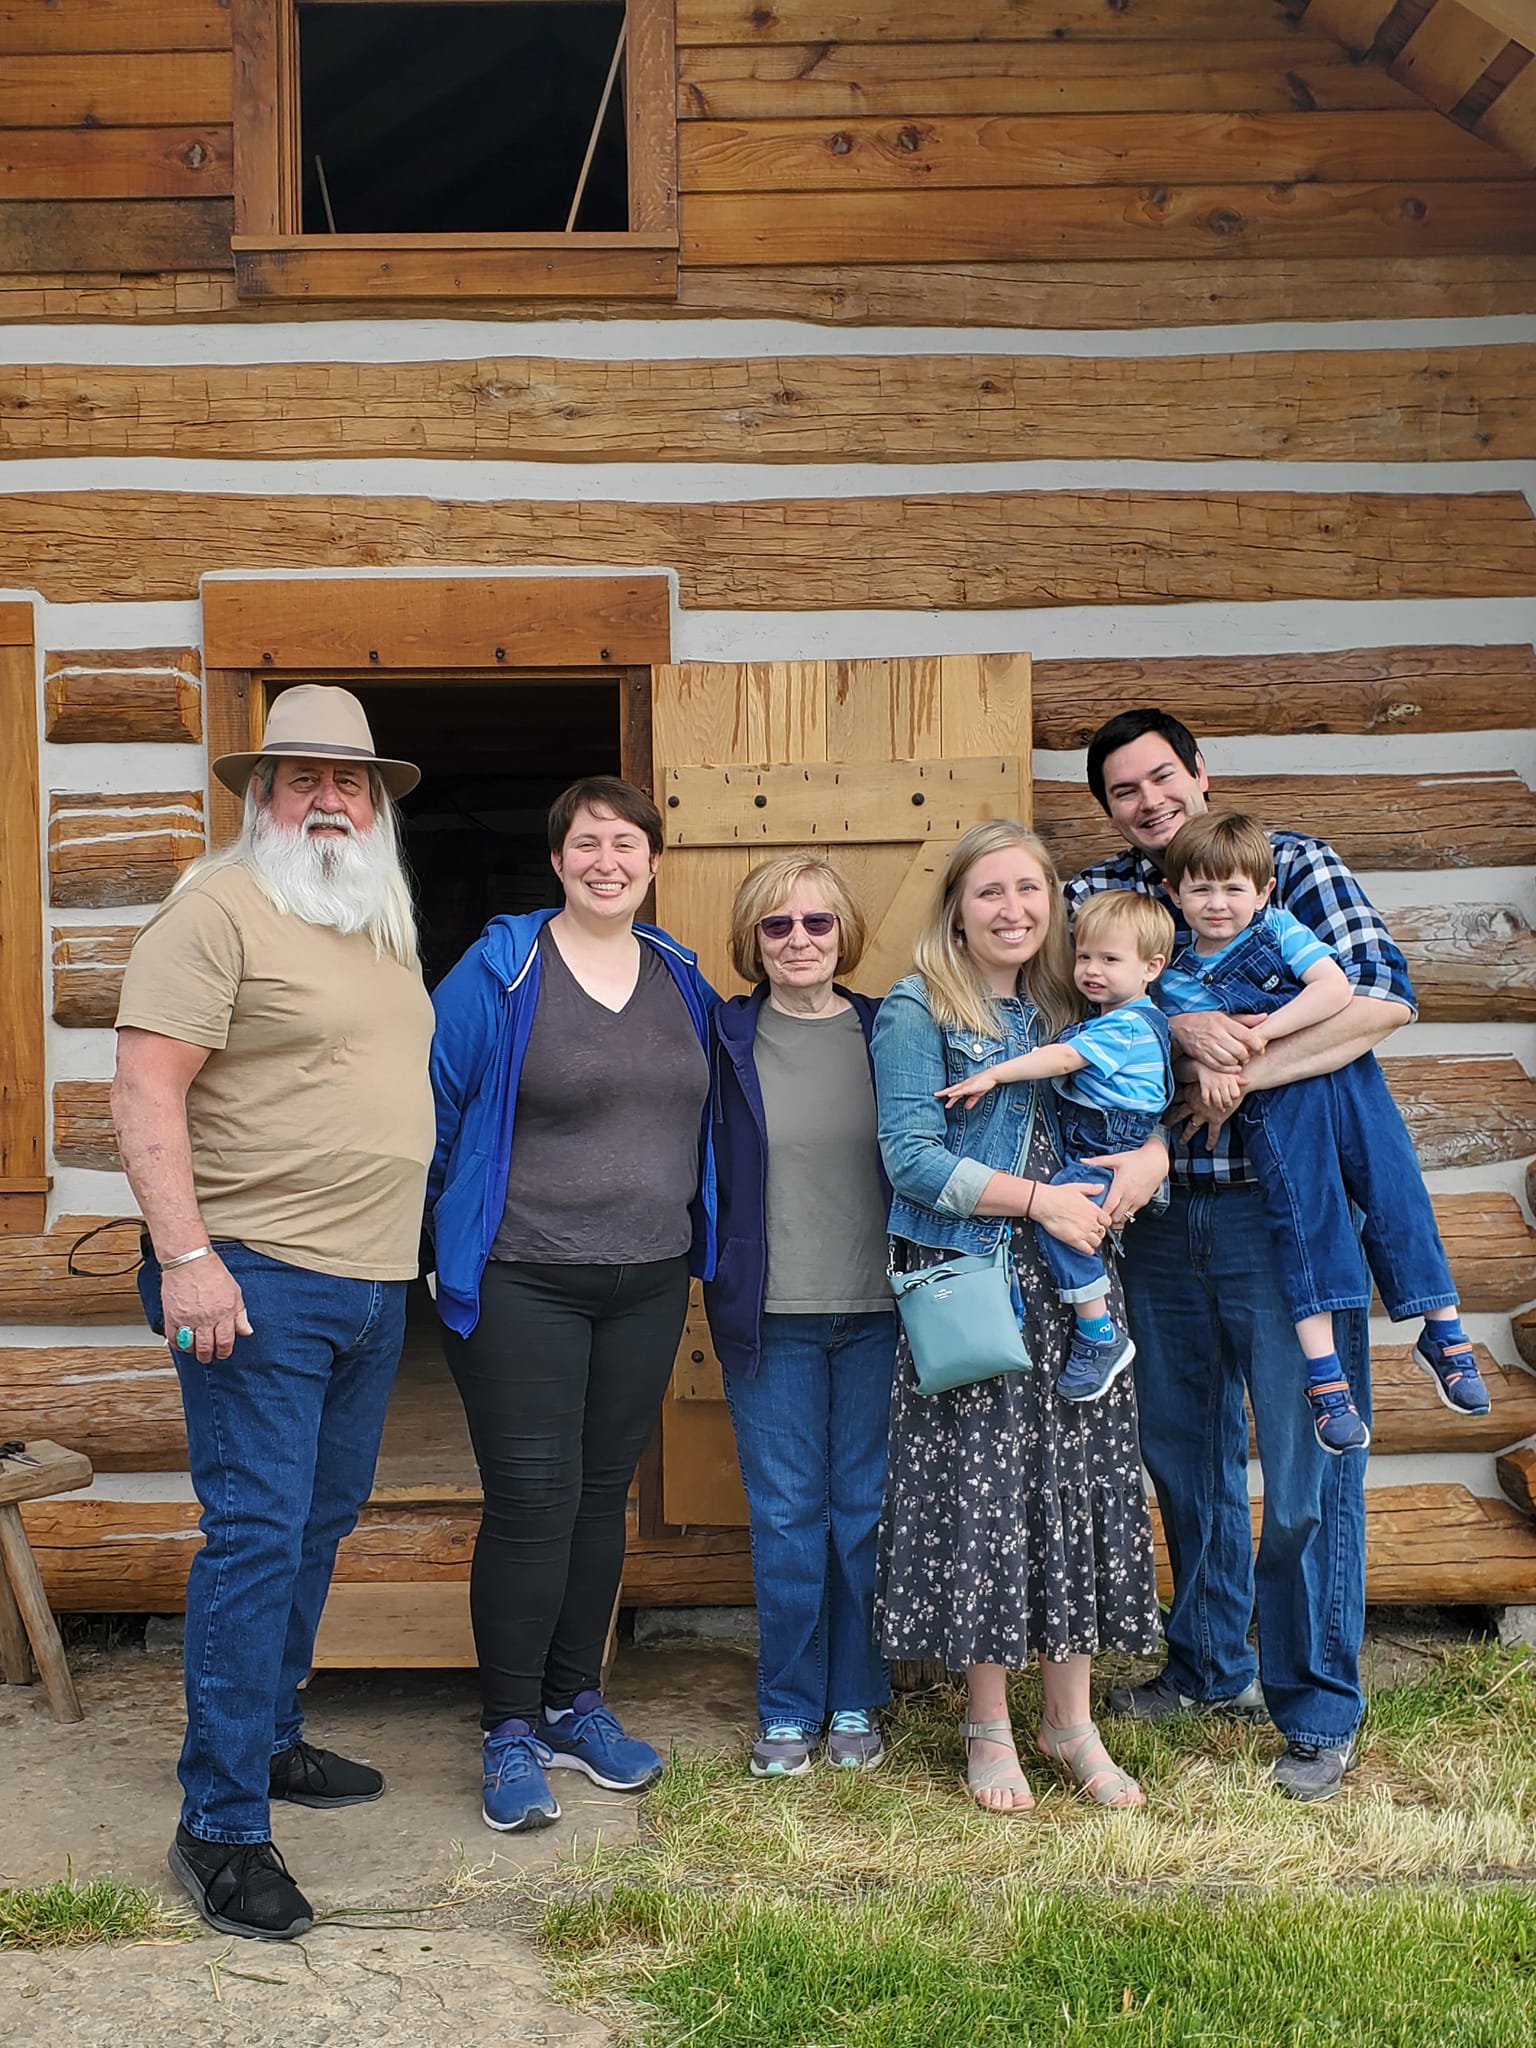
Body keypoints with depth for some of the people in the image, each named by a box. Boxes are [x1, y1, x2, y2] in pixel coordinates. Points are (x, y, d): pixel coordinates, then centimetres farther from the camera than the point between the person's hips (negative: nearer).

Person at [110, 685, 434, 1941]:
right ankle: (220, 1826, 3)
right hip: (259, 1282, -8)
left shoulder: (385, 926, 15)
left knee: (320, 1526, 17)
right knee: (256, 1538, -7)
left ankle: (270, 1735, 34)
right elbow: (145, 1091, -16)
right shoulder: (218, 910, -10)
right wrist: (186, 1254, -23)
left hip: (373, 1284, 8)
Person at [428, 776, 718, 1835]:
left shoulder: (683, 980, 8)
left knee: (604, 1495, 13)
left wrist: (691, 1246, 16)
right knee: (532, 1501, -4)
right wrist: (462, 1231, 0)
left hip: (649, 1283, 5)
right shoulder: (499, 973, -8)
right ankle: (512, 1731, 10)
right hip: (523, 1283, -5)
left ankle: (577, 1702, 28)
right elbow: (438, 1107, -2)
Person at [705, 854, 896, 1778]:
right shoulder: (727, 1038, 0)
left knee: (867, 1509, 8)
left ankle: (857, 1702, 23)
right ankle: (789, 1709, 19)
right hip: (770, 1313, -1)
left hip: (876, 1310, 1)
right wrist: (719, 1280, -3)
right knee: (785, 1513, 5)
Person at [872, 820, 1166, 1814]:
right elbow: (912, 1159, -13)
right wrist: (1039, 1199, -16)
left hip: (1070, 1286, 5)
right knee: (979, 1494, 0)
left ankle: (1071, 1717, 22)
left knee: (1079, 1484, 7)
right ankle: (989, 1726, 17)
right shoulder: (918, 1012, -6)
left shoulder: (1069, 1006, 11)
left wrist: (1154, 1152, -6)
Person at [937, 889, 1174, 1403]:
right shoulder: (1105, 1020, 16)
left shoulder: (1129, 1025, -15)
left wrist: (993, 1075, -25)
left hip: (1112, 1153, -10)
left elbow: (1063, 1059, -23)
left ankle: (1100, 1336, -14)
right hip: (1084, 1149, 10)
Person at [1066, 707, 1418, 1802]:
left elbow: (1385, 995, -13)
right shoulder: (1097, 890, 8)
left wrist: (1242, 1072, -20)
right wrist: (1177, 1027, -24)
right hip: (1161, 1211, 4)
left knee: (1306, 1463, 0)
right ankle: (1210, 1667, 35)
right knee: (1184, 1454, 16)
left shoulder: (1293, 861, -2)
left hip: (1280, 1207, -4)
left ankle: (1319, 1709, 16)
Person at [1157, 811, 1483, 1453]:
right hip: (1278, 1105, 0)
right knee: (1304, 1211, -14)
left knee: (1395, 1193, -5)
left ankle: (1443, 1330, 8)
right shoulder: (1175, 979, 10)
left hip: (1346, 1079, 1)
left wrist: (1263, 1031, -15)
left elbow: (1336, 990, -9)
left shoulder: (1280, 928, 5)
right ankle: (1322, 1369, -13)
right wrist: (1205, 1067, -17)